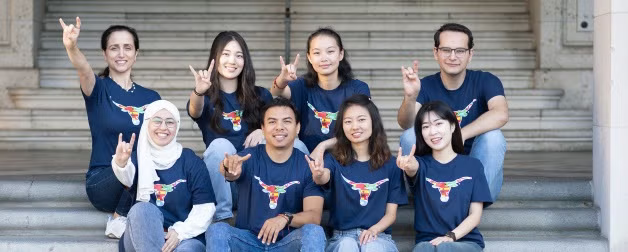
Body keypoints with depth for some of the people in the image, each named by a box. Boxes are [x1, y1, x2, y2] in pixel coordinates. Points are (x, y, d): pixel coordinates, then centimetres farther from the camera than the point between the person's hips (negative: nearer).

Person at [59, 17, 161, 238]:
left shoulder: (150, 98, 11)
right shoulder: (99, 89, -1)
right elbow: (84, 69, -23)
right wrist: (71, 47, -46)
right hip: (102, 182, -3)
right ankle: (119, 219, -13)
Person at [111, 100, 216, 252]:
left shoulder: (191, 161, 5)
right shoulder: (138, 157, 7)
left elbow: (205, 207, -2)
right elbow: (127, 176, -19)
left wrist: (180, 232, -16)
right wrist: (120, 163, -42)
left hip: (185, 238, -1)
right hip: (142, 240, 2)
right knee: (143, 209, -31)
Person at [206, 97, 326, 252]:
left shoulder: (308, 165, 0)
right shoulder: (249, 157, 0)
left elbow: (314, 216, -9)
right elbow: (233, 174, -25)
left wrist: (285, 218, -30)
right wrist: (229, 168, -50)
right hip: (248, 240, 0)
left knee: (314, 232, -30)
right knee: (217, 230, -27)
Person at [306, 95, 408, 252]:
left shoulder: (390, 164, 7)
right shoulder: (334, 160, 6)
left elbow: (391, 213, 8)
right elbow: (325, 178, -20)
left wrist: (373, 230, -13)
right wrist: (318, 175, -45)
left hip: (378, 236, 0)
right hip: (342, 236, 0)